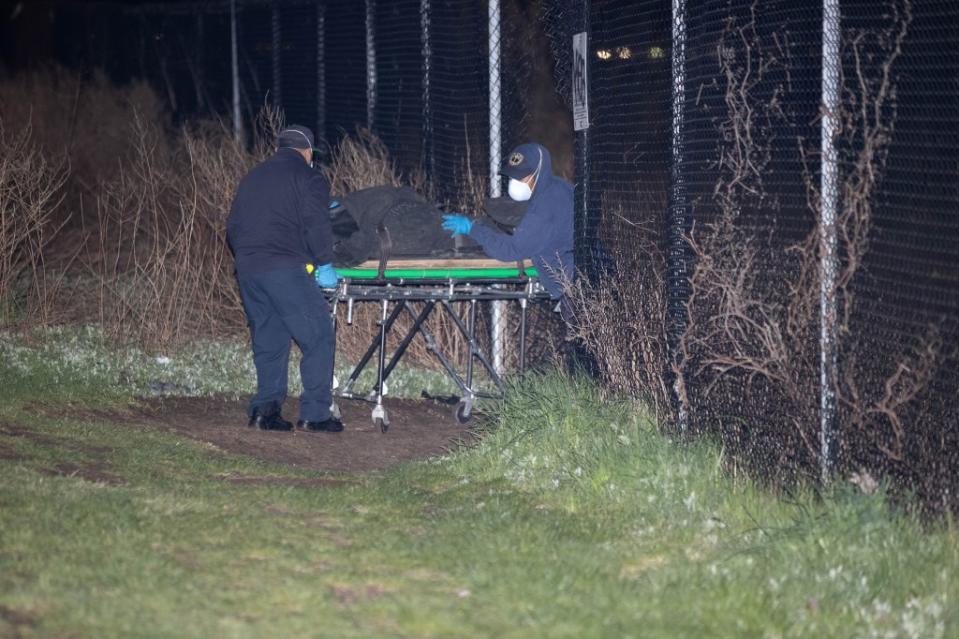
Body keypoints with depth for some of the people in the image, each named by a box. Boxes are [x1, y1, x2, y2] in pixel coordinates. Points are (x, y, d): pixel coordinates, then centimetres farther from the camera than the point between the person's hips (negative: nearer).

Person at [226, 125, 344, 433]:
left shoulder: (253, 177, 24)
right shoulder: (308, 178, 3)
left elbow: (233, 226, 25)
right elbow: (316, 225, -9)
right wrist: (324, 264, -2)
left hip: (247, 269, 7)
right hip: (285, 269, -7)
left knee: (268, 340, 14)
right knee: (318, 337, -2)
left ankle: (265, 409, 7)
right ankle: (315, 413, -6)